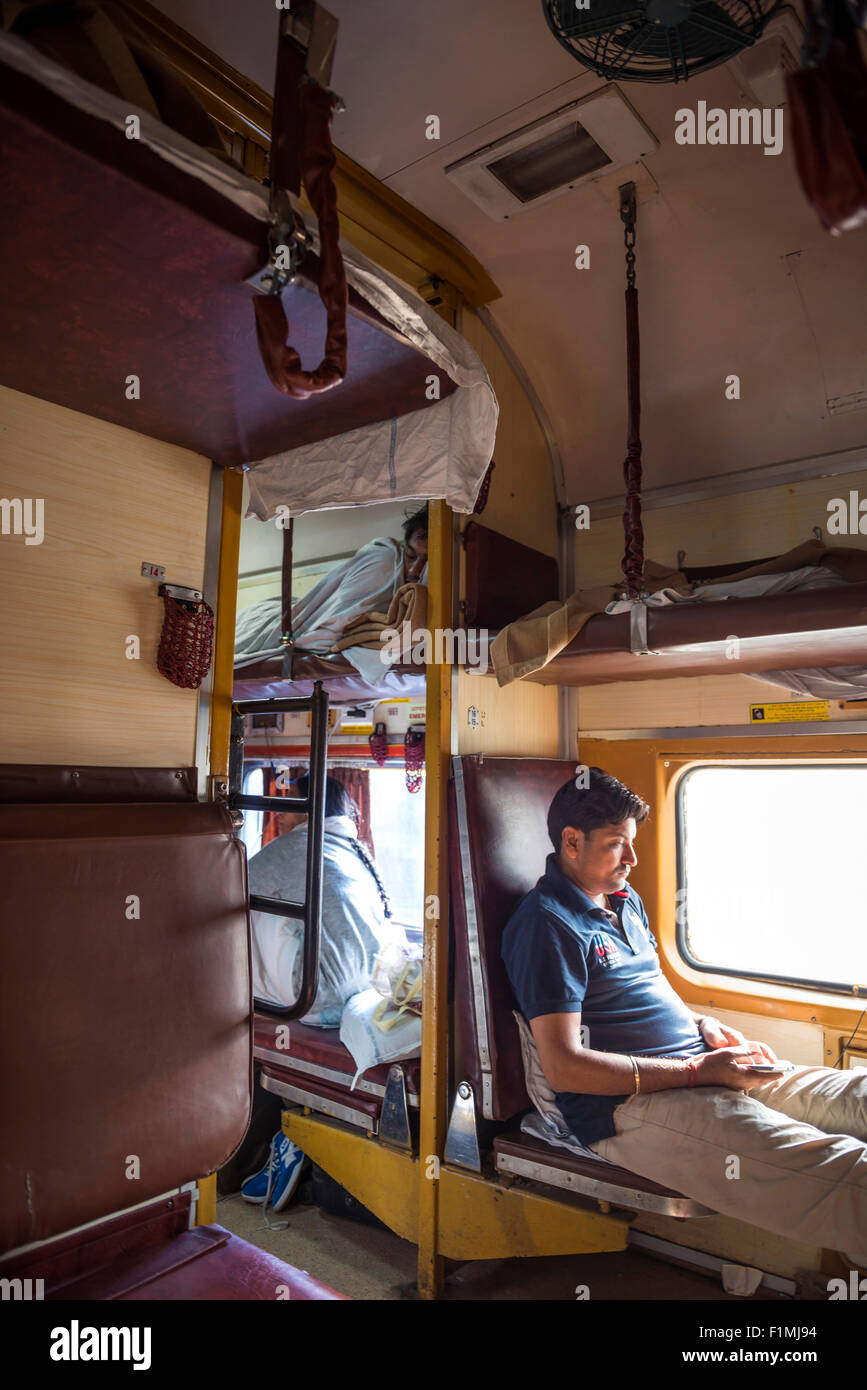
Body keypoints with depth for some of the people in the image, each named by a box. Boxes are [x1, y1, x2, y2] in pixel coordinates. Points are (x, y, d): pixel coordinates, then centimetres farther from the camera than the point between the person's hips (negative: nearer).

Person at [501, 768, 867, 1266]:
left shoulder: (627, 900, 17)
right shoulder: (546, 925, -12)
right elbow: (564, 1068, -18)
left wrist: (702, 1025, 6)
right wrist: (699, 1071, -17)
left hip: (704, 1069, 9)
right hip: (631, 1104, -9)